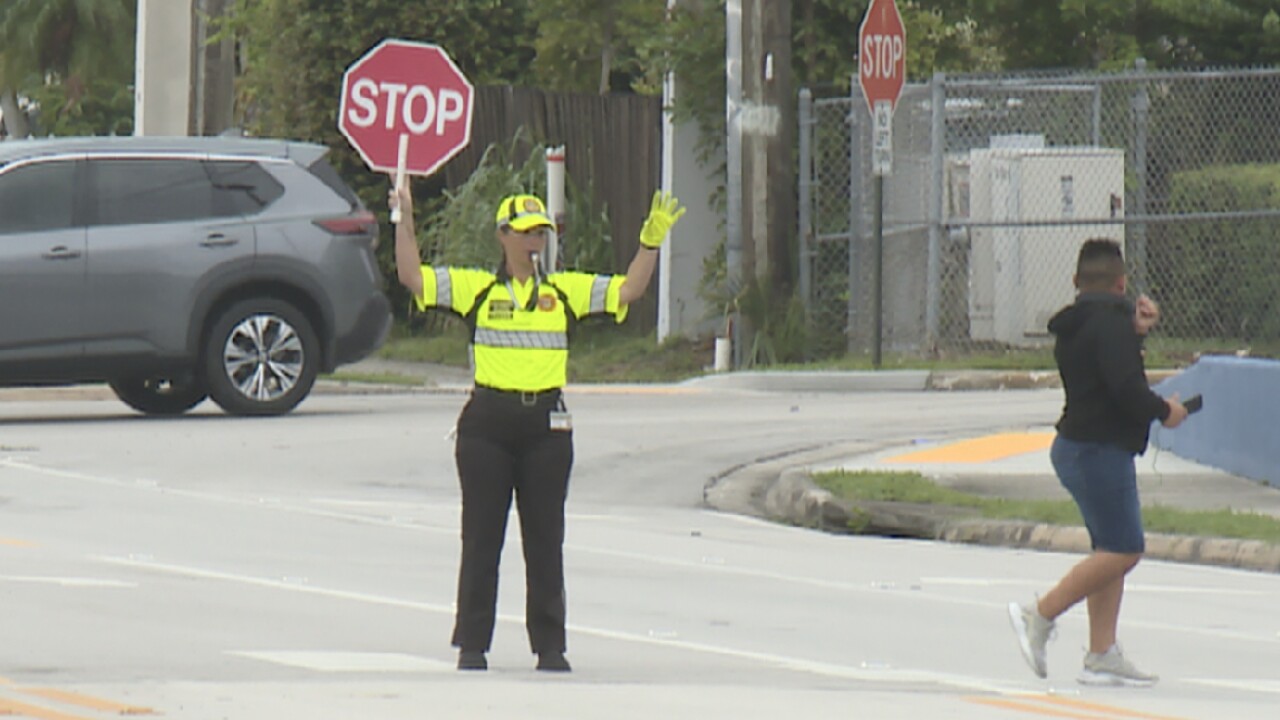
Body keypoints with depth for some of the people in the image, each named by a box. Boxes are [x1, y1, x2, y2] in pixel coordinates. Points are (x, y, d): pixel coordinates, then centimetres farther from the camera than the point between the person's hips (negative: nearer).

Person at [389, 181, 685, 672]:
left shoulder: (567, 291, 9)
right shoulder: (475, 287, 3)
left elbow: (628, 291, 8)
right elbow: (413, 278, -2)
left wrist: (652, 240, -1)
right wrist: (405, 223, -10)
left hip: (546, 427, 2)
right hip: (487, 423, -2)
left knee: (545, 539, 5)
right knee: (481, 538, 3)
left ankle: (550, 645, 10)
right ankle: (472, 645, 9)